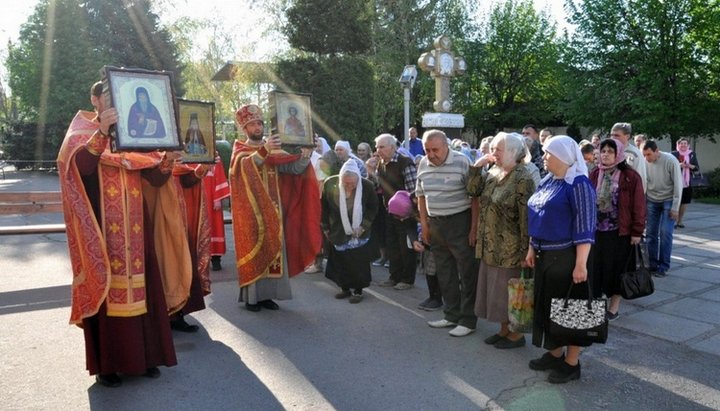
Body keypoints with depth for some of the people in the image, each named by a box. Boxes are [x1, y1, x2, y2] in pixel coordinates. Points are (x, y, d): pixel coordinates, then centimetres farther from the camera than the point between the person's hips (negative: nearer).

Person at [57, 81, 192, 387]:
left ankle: (143, 356, 17)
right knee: (106, 291, -1)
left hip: (136, 230, 4)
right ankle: (106, 363, 10)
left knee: (141, 289, 6)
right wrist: (102, 132, -36)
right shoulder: (82, 131, 1)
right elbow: (81, 165, -22)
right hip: (102, 230, -4)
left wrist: (167, 161, -16)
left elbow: (155, 179, 4)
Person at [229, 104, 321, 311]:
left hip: (273, 211, 4)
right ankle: (251, 296, 7)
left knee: (273, 251, 5)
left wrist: (305, 154, -22)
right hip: (252, 212, -4)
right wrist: (264, 150, -43)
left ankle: (267, 294, 14)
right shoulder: (239, 151, -1)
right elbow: (245, 166, -27)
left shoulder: (273, 151, 11)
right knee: (253, 251, -1)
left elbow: (294, 168, -3)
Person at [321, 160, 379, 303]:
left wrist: (363, 226, -11)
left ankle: (358, 290, 17)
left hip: (359, 233, -2)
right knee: (339, 260, 9)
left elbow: (373, 208, -4)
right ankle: (345, 288, 27)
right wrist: (326, 227, 4)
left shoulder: (367, 186, -19)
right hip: (338, 232, 2)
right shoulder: (330, 184, -16)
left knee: (358, 262, 1)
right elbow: (324, 207, -1)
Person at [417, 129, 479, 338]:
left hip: (459, 222, -6)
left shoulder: (462, 162, -13)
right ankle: (452, 315, 28)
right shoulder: (423, 164, 4)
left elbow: (475, 197, -12)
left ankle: (467, 320, 13)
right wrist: (424, 224, 11)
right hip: (435, 224, 6)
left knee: (466, 273, 2)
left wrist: (474, 227, -14)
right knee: (445, 273, 15)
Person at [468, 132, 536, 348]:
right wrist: (477, 166, -6)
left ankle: (517, 334, 22)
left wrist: (525, 251, -19)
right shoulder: (493, 173, 8)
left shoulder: (522, 179, -16)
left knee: (510, 291, 5)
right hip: (490, 245, 8)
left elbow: (526, 218, -18)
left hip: (510, 248, -8)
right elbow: (473, 190, 3)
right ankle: (504, 329, 32)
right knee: (496, 289, 16)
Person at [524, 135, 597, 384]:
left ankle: (571, 363, 18)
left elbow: (584, 227, -19)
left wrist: (581, 264, -23)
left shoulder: (578, 184, -15)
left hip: (567, 257, -8)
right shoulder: (547, 181, 11)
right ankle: (555, 354, 32)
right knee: (547, 304, 16)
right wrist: (532, 249, 15)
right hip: (545, 256, 8)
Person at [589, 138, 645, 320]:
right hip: (596, 230, 4)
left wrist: (637, 231, -9)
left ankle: (614, 306, 21)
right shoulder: (594, 175, 4)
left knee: (617, 268, 7)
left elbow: (638, 205, -7)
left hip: (620, 231, -3)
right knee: (596, 267, 7)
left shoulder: (630, 176, -8)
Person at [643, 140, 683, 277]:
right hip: (652, 201, 3)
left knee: (665, 233, -9)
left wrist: (675, 207, -13)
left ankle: (663, 266, 2)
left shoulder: (670, 161, -18)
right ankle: (652, 264, 15)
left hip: (668, 201, -3)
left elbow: (678, 184, -13)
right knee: (651, 233, 4)